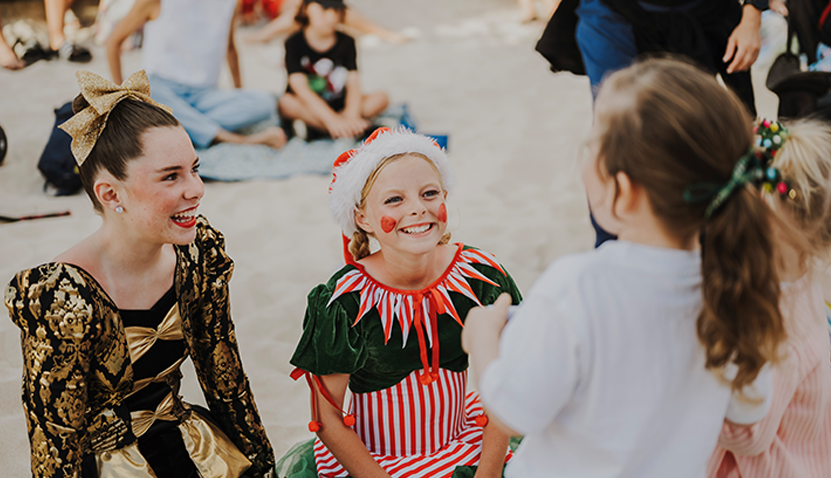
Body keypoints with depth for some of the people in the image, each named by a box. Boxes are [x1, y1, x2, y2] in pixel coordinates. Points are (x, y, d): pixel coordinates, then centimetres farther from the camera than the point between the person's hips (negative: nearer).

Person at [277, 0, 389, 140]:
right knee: (286, 103, -35)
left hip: (339, 106, 4)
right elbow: (300, 88, -24)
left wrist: (352, 116, -33)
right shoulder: (295, 43, -13)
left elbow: (353, 84, -11)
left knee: (381, 97, -17)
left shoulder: (346, 42, -1)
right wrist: (332, 120, -37)